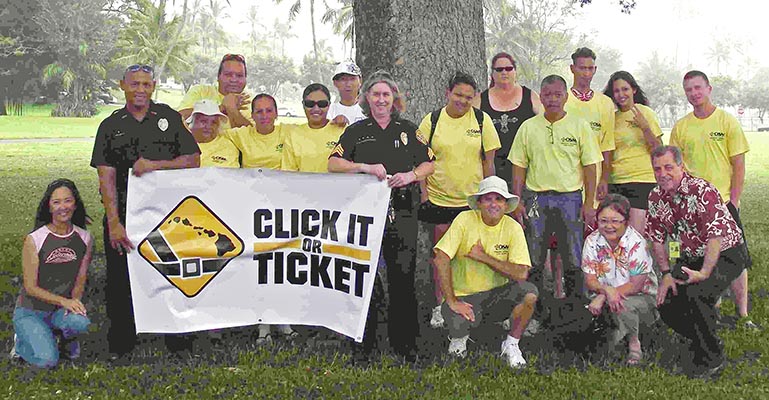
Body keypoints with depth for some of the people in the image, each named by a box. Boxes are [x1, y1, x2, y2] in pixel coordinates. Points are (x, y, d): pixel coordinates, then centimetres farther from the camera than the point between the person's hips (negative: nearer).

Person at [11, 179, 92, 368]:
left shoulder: (85, 239, -1)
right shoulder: (34, 240, -12)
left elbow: (80, 280, 4)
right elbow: (31, 287, -12)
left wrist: (75, 301, -18)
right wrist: (63, 301, -24)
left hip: (62, 309, 3)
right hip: (31, 311, -3)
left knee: (80, 322, -33)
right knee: (47, 360, -24)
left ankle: (65, 339, 4)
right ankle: (23, 341, 11)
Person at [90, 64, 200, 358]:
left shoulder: (169, 118, 7)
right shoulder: (110, 126, 7)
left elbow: (193, 160, 3)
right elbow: (106, 177, -2)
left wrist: (155, 165, -12)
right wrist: (114, 223, -13)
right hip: (124, 214, 1)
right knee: (121, 281, 4)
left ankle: (177, 340, 18)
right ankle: (121, 343, 19)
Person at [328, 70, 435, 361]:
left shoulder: (408, 130, 15)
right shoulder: (356, 131, 11)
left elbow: (429, 163, 15)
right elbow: (333, 164, 2)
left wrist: (411, 175, -5)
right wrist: (366, 167, -12)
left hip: (402, 211, 1)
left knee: (403, 275, -1)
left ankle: (404, 342, 7)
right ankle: (365, 340, 10)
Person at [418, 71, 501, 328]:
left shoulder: (482, 120, 2)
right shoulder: (431, 121, 0)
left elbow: (488, 161, 4)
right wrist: (424, 192, -3)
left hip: (472, 199, 0)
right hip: (439, 198, 0)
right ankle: (440, 306, 17)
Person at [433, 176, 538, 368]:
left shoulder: (513, 228, -5)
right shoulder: (465, 220, -11)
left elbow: (521, 273, -16)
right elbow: (441, 260, -17)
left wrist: (483, 256, -19)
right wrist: (452, 301, -21)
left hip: (497, 295, 2)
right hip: (464, 296, -2)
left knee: (529, 292, -26)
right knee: (459, 325, -33)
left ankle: (511, 344, 0)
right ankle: (459, 337, 9)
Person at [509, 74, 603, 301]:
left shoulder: (580, 126, 3)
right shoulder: (528, 127, 6)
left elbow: (590, 166, 2)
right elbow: (519, 167, 8)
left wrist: (589, 203, -4)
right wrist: (517, 202, 1)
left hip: (570, 197, -1)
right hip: (536, 197, 1)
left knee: (573, 259, 2)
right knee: (534, 259, 6)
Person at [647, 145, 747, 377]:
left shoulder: (702, 191, -23)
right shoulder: (656, 197, -2)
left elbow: (716, 237, -29)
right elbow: (657, 239, 6)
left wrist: (704, 273, -38)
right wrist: (666, 273, -5)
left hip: (724, 254, -7)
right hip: (689, 258, 7)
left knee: (696, 294, -31)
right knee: (666, 303, -6)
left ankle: (712, 358, -11)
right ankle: (703, 342, 21)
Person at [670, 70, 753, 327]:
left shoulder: (727, 121, -2)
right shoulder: (681, 127, 6)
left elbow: (738, 164, -2)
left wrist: (734, 200, -9)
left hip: (723, 202, -2)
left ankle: (743, 315, 8)